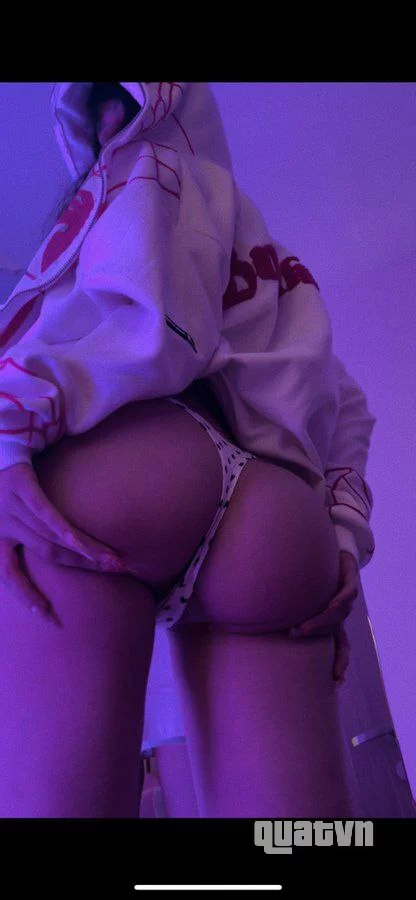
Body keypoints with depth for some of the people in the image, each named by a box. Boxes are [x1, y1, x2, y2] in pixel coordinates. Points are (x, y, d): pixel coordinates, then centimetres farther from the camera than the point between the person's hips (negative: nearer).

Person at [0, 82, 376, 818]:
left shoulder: (146, 167, 22)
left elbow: (137, 308, -3)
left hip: (124, 460, -6)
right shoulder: (278, 266, 41)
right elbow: (345, 405, 31)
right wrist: (343, 530, 20)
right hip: (279, 527, 7)